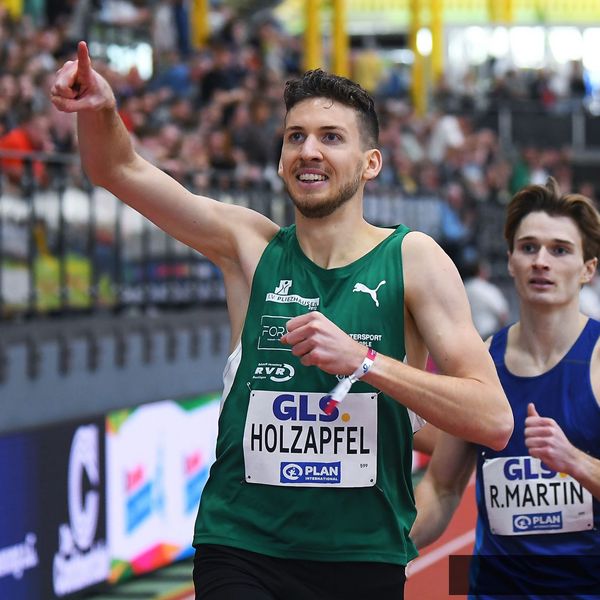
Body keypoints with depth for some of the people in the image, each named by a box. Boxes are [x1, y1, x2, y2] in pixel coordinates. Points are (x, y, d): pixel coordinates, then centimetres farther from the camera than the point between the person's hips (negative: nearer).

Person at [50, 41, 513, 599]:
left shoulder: (412, 259, -3)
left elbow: (493, 420, -11)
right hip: (240, 549, 0)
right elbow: (119, 169, -4)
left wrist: (363, 361, -22)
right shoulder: (249, 246, 3)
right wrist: (100, 111, -26)